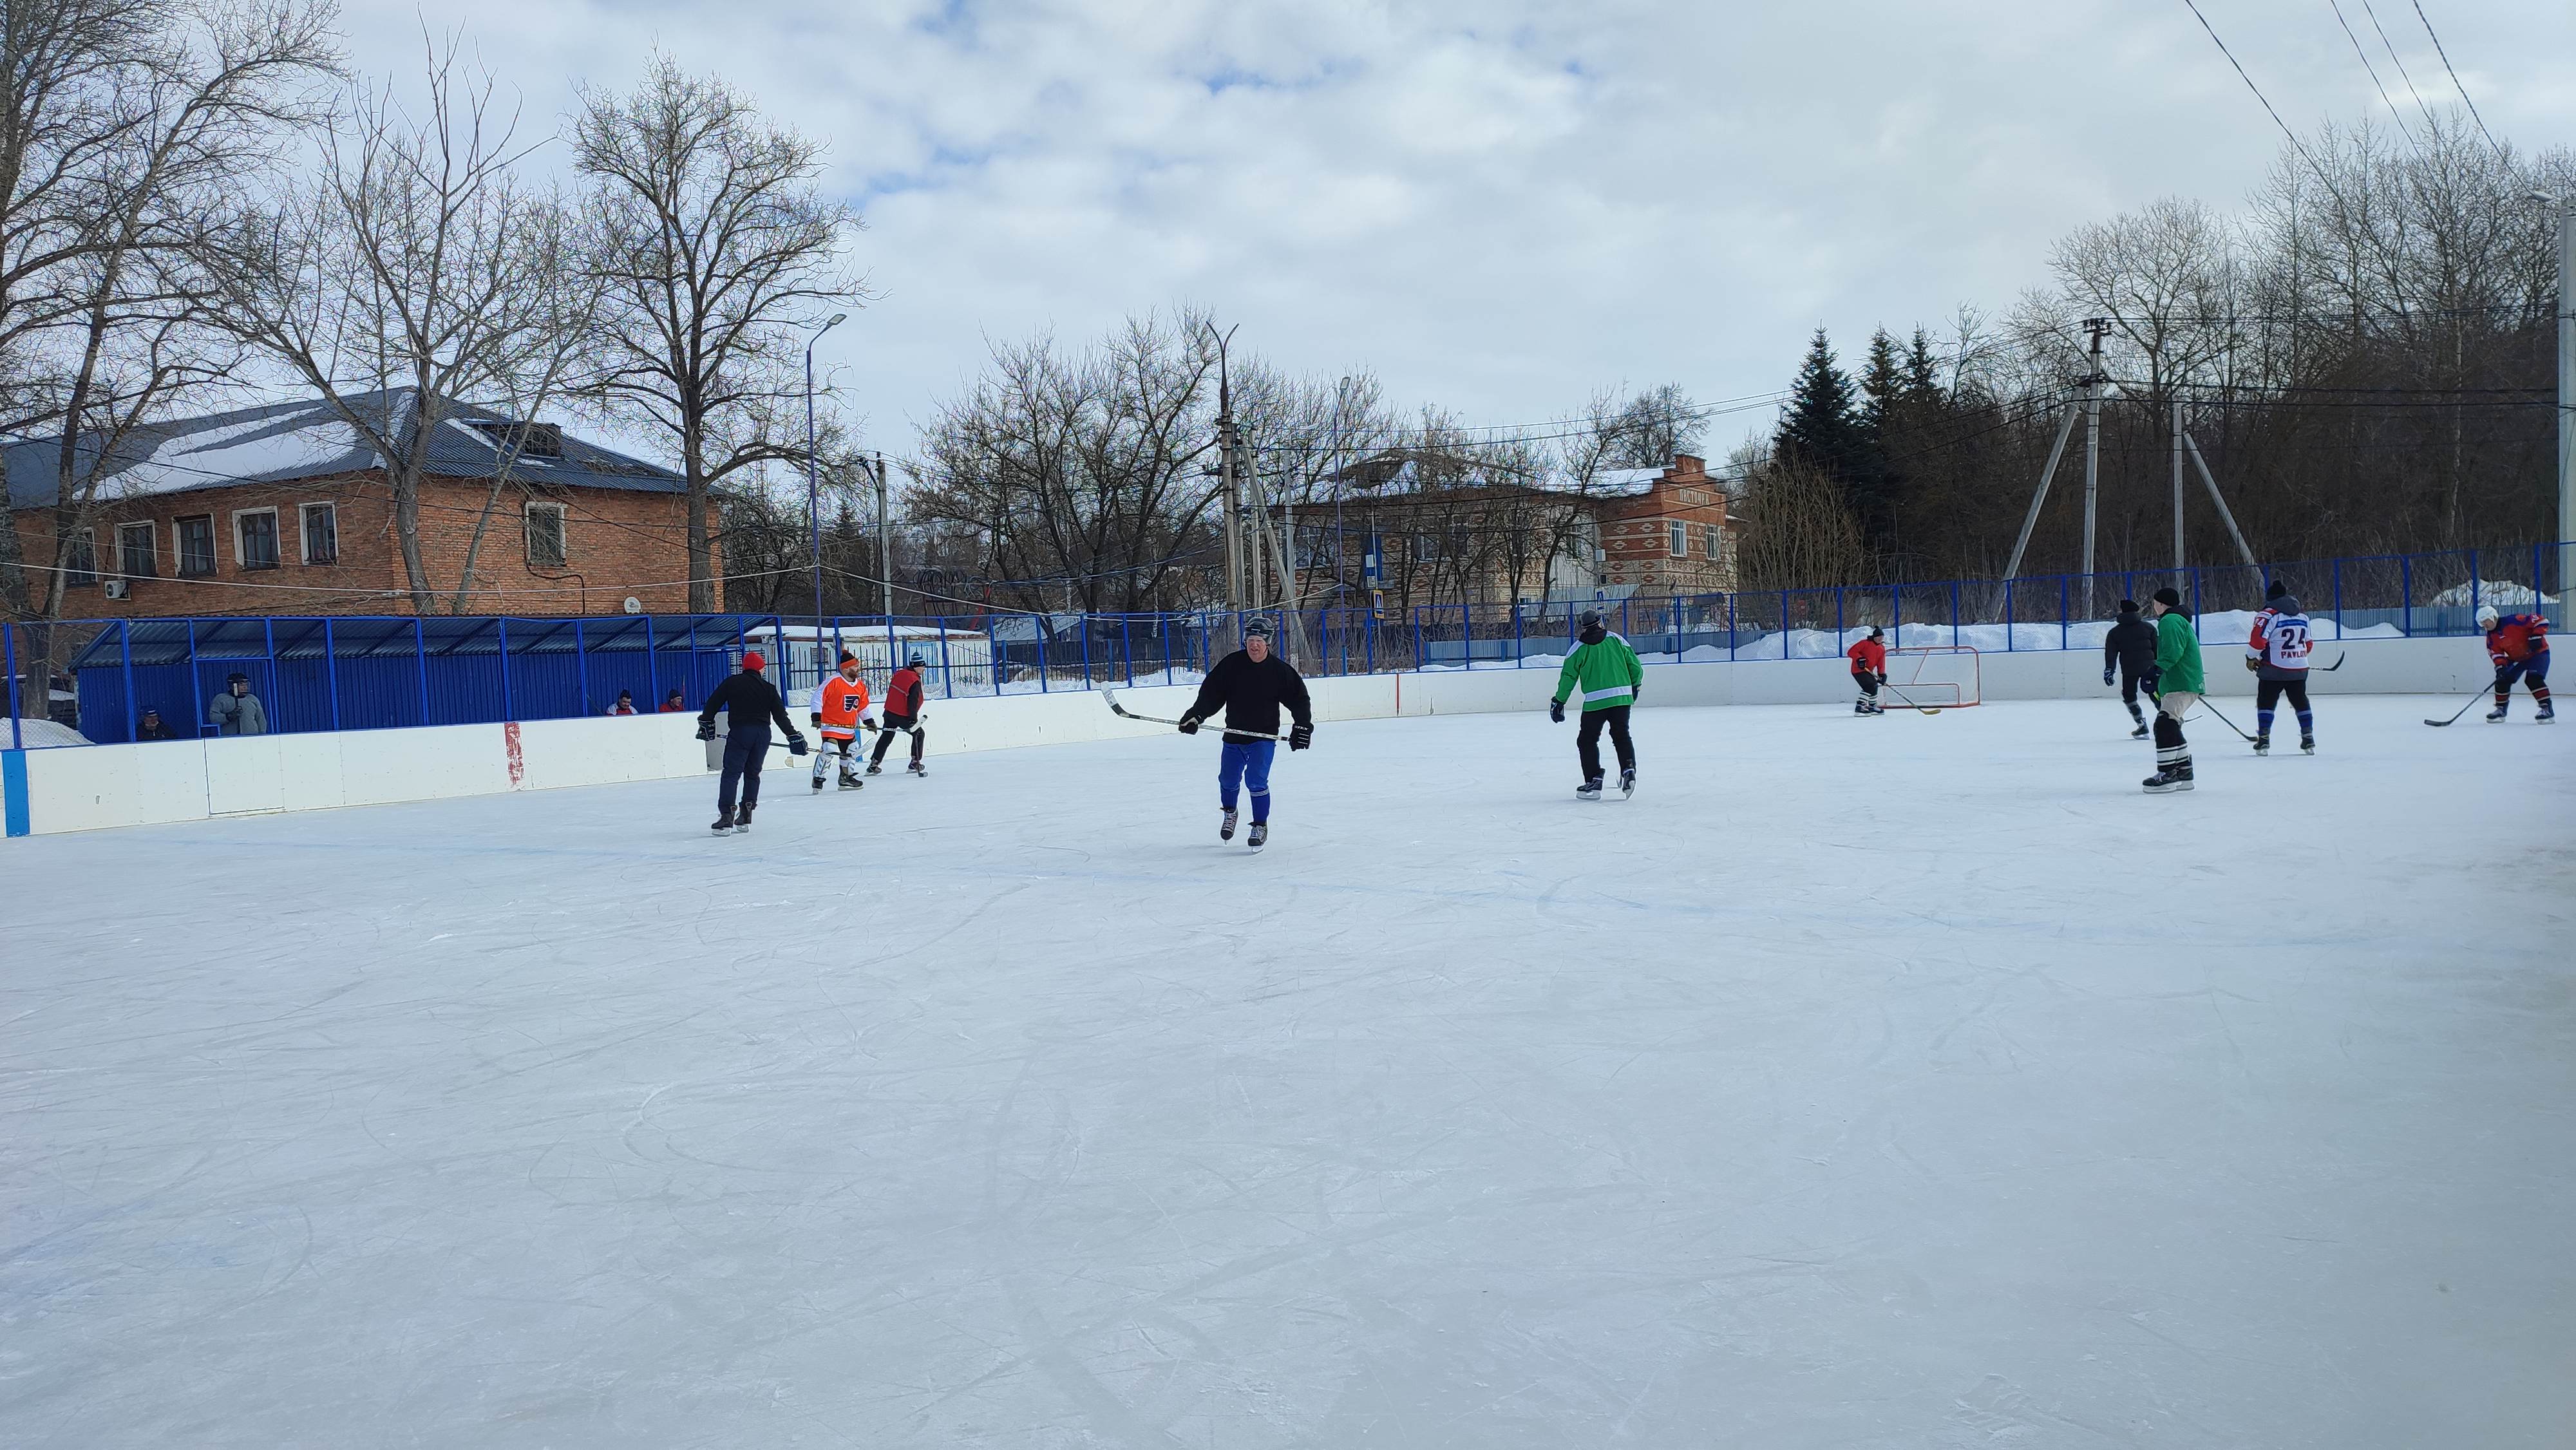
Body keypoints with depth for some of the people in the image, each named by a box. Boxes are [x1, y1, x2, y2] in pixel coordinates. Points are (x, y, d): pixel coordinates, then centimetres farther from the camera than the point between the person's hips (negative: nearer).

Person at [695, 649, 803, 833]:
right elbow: (780, 715, 4)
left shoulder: (731, 683, 4)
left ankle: (726, 816, -18)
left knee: (731, 774, -4)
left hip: (739, 732, -2)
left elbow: (712, 703, 3)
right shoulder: (769, 688, 7)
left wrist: (706, 723, 16)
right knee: (752, 773, 15)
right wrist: (793, 736, 9)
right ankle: (745, 817, 13)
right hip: (763, 733, 2)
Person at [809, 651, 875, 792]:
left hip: (849, 729, 8)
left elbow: (863, 706, 19)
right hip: (831, 726, -8)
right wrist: (816, 717, -18)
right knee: (828, 751, -17)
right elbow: (818, 697, -14)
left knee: (851, 752, 14)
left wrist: (869, 721, 17)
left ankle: (846, 778, 30)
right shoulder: (833, 681, -17)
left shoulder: (860, 685, 7)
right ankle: (818, 779, -5)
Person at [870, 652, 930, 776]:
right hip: (903, 717, -7)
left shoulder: (899, 674, 6)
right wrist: (914, 719, -22)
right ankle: (915, 763, 10)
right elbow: (912, 703, -23)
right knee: (919, 734, 11)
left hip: (889, 713, 7)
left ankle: (874, 765, 14)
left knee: (886, 738, 15)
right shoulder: (915, 682, -18)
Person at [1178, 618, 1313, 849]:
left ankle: (1261, 826, 2)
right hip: (1234, 734, 3)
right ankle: (1229, 813, 43)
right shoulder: (1231, 664, -5)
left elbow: (1299, 698, 1)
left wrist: (1303, 727, -7)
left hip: (1264, 736, -3)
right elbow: (1210, 693, -2)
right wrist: (1194, 716, -12)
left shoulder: (1280, 670, -7)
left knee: (1256, 780, -14)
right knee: (1228, 779, 13)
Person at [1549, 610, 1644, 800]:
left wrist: (1559, 702, 9)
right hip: (1622, 698, 3)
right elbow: (1635, 666, 8)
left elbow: (1568, 677, 1)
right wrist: (1635, 685, 26)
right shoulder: (1616, 640, 6)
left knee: (1587, 740, 8)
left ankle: (1593, 782, 2)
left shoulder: (1579, 648, 0)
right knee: (1621, 736, 20)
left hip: (1595, 701, -3)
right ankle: (1629, 769, 1)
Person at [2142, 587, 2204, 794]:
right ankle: (2184, 773, 23)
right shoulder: (2181, 620, 25)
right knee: (2171, 727, 17)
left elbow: (2172, 652, -24)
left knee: (2165, 725, -17)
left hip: (2181, 685, -11)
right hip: (2185, 682, 11)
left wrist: (2158, 668, -29)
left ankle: (2167, 775, -21)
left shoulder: (2170, 621, -10)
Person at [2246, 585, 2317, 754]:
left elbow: (2258, 639, -17)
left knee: (2266, 702, 3)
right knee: (2301, 701, 15)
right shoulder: (2303, 615, 11)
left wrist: (2251, 659, -1)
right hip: (2299, 669, 6)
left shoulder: (2269, 614, -10)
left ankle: (2263, 740, -4)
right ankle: (2308, 739, 14)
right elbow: (2309, 644, 17)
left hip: (2274, 670, -5)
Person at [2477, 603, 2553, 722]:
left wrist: (2536, 636, -31)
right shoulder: (2491, 636, -2)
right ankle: (2501, 709, 18)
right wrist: (2500, 665, -21)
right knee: (2503, 679, 3)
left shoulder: (2514, 621, -25)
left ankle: (2547, 709, -23)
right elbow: (2496, 652, -5)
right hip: (2517, 658, 8)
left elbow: (2541, 621, -23)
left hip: (2538, 652, -8)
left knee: (2533, 679, -26)